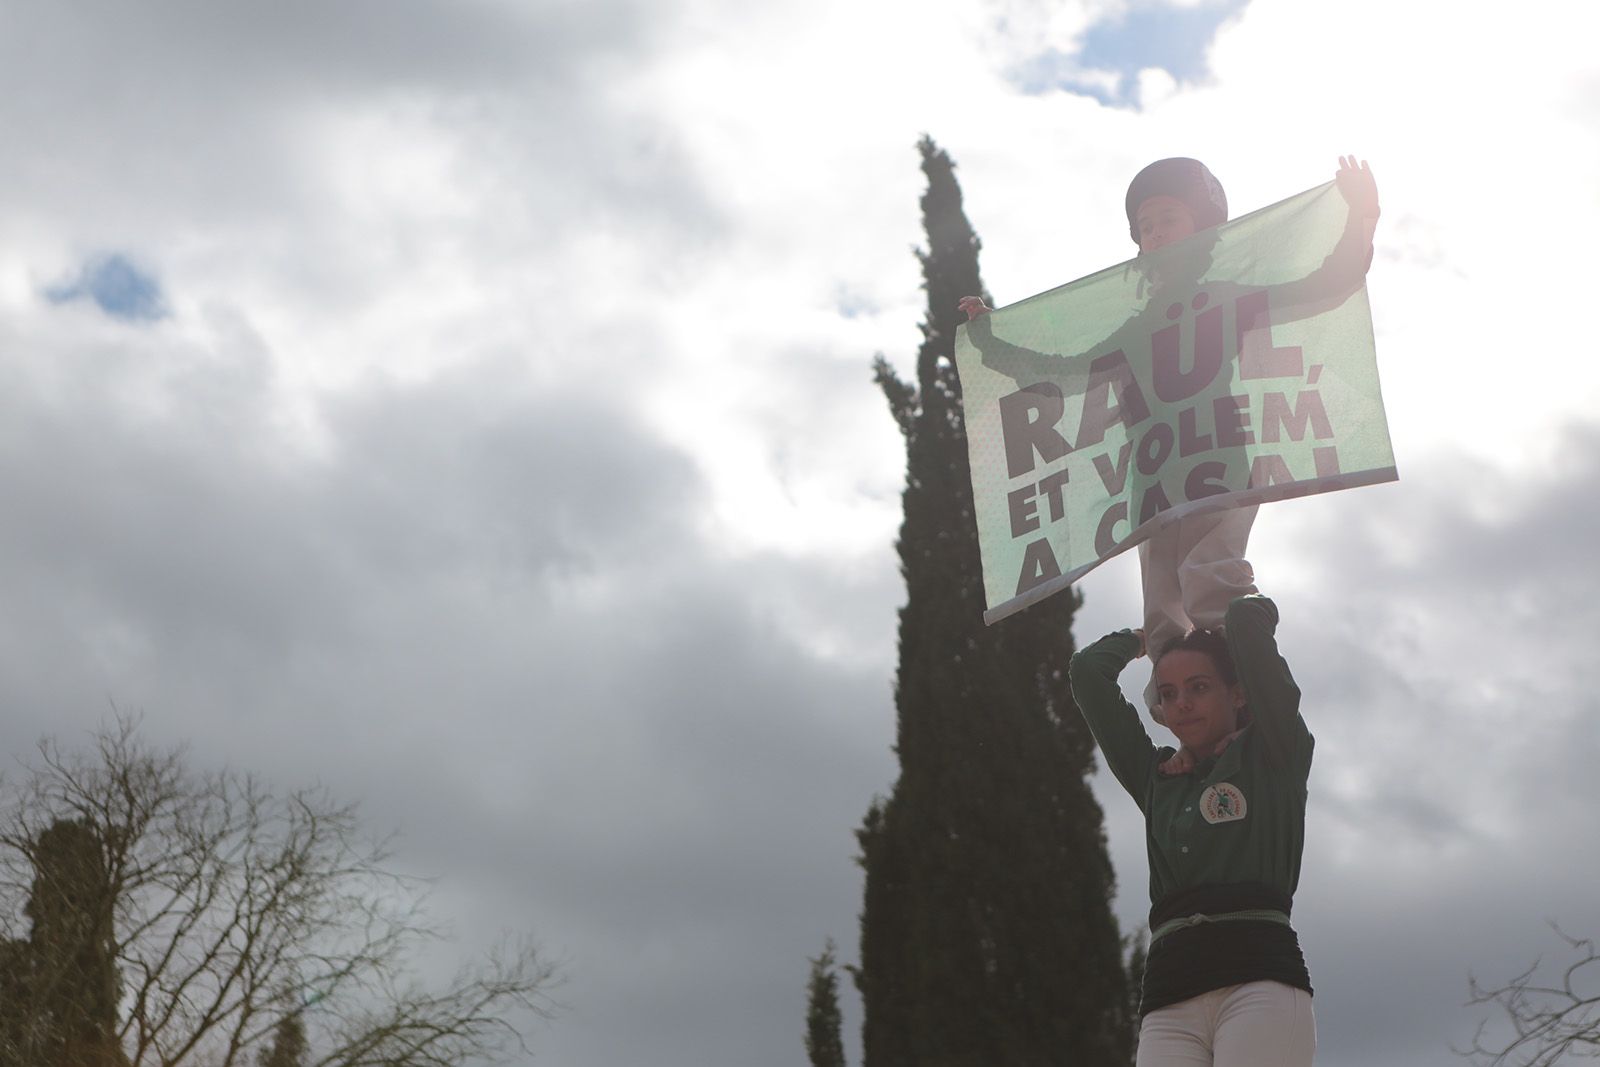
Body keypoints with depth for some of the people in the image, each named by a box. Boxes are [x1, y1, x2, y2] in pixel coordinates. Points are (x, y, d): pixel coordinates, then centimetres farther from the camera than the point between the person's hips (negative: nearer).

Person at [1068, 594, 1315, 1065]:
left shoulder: (1273, 753, 15)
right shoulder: (1155, 778, 26)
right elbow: (1088, 670, 25)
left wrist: (1239, 606, 30)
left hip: (1260, 977, -4)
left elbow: (1249, 619, 8)